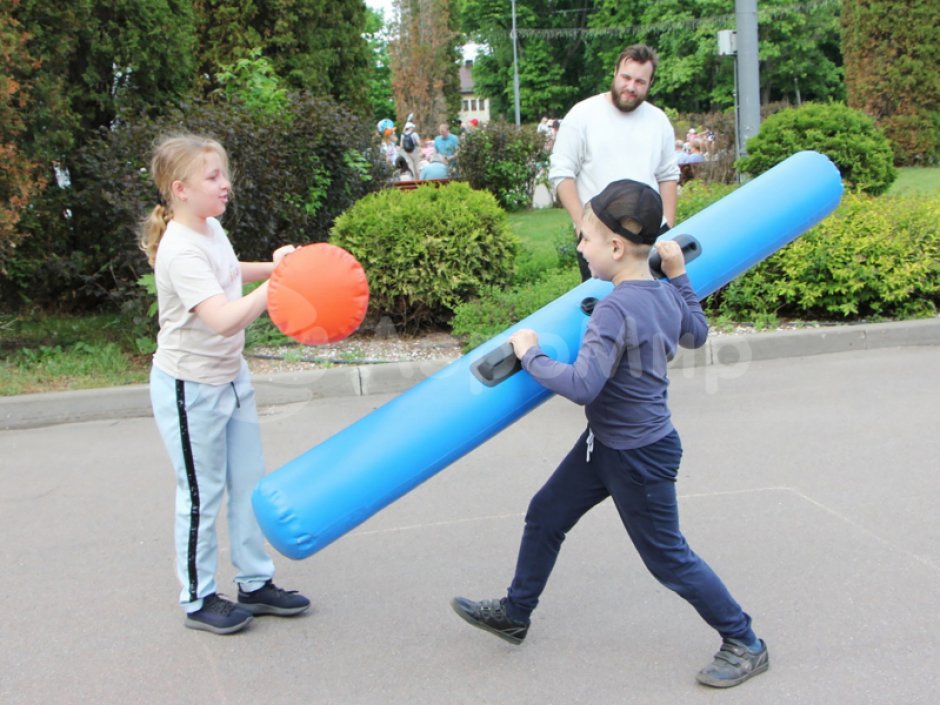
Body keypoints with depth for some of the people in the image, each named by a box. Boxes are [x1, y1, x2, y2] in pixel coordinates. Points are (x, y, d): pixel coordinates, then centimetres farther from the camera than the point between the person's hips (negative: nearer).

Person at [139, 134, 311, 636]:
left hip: (231, 376, 9)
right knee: (201, 495, 4)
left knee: (249, 484, 14)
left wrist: (272, 266, 12)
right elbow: (225, 319, -37)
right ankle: (198, 600, 20)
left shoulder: (212, 229, 3)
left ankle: (255, 583, 28)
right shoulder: (181, 252, -25)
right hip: (189, 387, -9)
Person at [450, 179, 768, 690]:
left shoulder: (615, 309, -30)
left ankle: (744, 644, 22)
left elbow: (581, 385, -38)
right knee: (545, 515, 17)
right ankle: (514, 613, 34)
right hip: (605, 444, 10)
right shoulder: (665, 296, -2)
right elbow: (696, 334, 19)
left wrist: (530, 355, -23)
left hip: (640, 460, -10)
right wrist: (678, 273, 18)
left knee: (667, 558, 6)